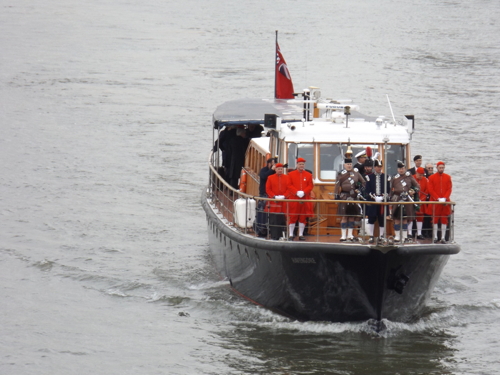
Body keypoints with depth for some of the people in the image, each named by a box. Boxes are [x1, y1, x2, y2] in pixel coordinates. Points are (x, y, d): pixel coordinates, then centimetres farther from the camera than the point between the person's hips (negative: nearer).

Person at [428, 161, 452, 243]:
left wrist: (445, 198, -10)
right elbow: (431, 190, -2)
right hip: (435, 202, -2)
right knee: (435, 219, 0)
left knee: (444, 220, 2)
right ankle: (435, 237, 4)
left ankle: (443, 237, 4)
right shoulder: (432, 178, 3)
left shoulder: (448, 177, 9)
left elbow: (449, 189, 5)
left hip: (445, 202, 2)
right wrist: (438, 199, -13)